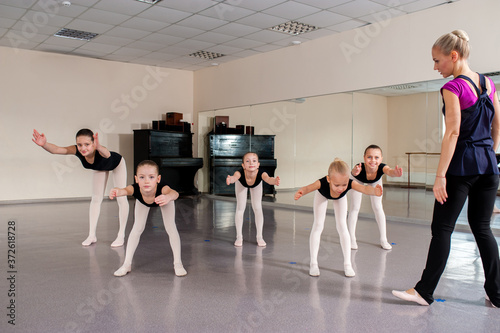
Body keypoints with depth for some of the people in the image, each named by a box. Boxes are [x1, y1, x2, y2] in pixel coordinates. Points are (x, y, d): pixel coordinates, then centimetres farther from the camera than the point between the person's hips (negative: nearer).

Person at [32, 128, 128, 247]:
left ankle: (121, 236, 6)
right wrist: (44, 144, -72)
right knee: (96, 199, 8)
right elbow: (56, 150, -51)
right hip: (100, 168, 5)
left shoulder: (99, 151, -48)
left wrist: (98, 147, -94)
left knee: (121, 198, -5)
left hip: (117, 164, -5)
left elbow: (107, 154, -73)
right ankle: (92, 235, 17)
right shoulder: (77, 150, -37)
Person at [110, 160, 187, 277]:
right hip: (142, 202, 2)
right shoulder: (135, 189, -45)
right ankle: (127, 264, 11)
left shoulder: (161, 188, -49)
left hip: (163, 197, -1)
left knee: (170, 228, -10)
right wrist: (117, 192, -89)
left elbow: (174, 193, -70)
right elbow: (126, 190, -66)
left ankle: (178, 263, 3)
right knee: (137, 228, -3)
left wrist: (168, 197, -93)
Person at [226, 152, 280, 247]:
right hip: (241, 184, 0)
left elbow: (268, 179, -67)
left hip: (256, 185, 0)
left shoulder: (261, 174, -46)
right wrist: (230, 180, -91)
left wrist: (274, 181, -90)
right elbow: (235, 177, -67)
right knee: (240, 208, -4)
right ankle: (239, 237, 9)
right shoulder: (240, 173, -46)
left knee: (257, 208, -4)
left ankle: (260, 237, 8)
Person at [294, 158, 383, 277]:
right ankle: (313, 263, 4)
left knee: (342, 226, -5)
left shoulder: (350, 183, -45)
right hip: (322, 195, -1)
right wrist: (300, 192, -86)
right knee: (318, 225, -5)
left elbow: (364, 188, -62)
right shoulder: (322, 183, -48)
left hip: (340, 198, 1)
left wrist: (374, 191, -85)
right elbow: (308, 188, -63)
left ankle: (347, 264, 4)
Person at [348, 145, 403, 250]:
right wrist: (355, 171, -91)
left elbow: (389, 171, -65)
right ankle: (351, 239, 9)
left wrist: (395, 173, -89)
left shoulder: (382, 167, -44)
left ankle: (383, 239, 11)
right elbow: (354, 171, -67)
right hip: (358, 181, -1)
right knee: (355, 207, -2)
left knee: (378, 207, 1)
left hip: (375, 182, 1)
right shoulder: (360, 168, -45)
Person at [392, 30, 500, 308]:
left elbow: (453, 133, -19)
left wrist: (440, 175, -19)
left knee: (442, 229, 0)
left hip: (462, 166, -7)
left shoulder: (453, 88, -12)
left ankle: (425, 291, 8)